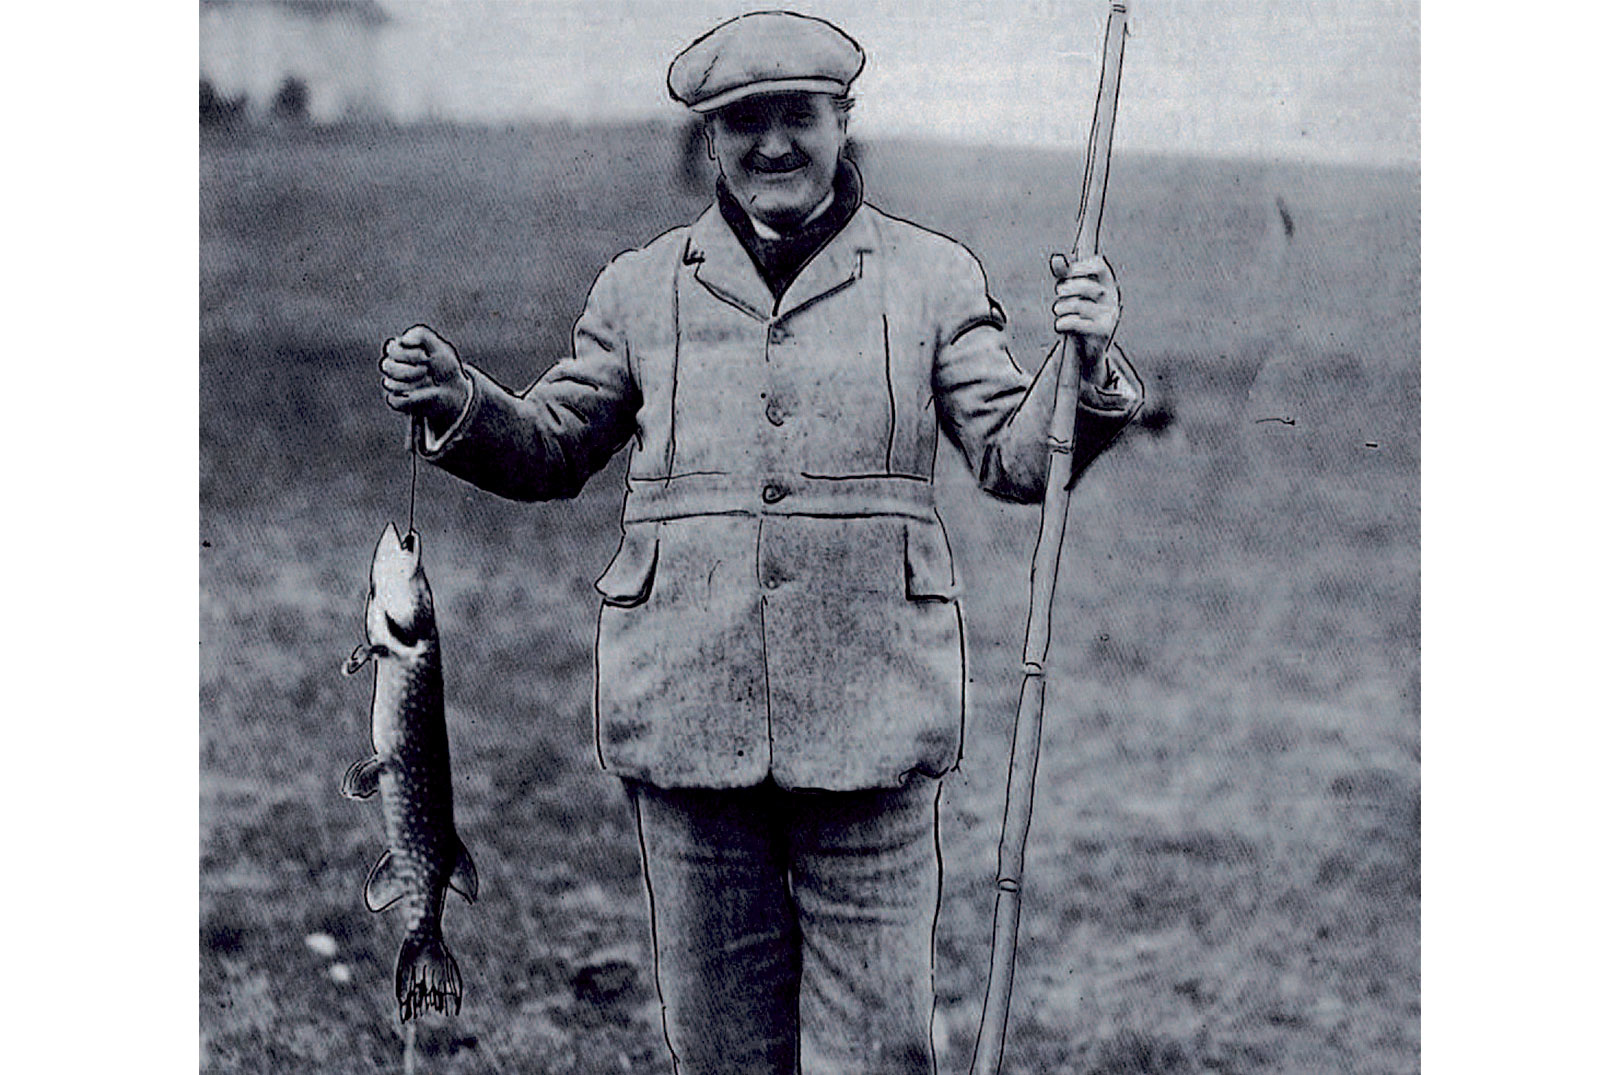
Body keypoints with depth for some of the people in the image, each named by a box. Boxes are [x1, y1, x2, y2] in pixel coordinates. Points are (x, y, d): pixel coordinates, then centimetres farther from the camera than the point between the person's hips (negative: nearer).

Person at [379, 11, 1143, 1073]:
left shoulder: (933, 278, 7)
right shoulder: (642, 286, 10)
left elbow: (1017, 460, 2)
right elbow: (550, 452, 18)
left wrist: (1085, 366, -16)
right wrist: (458, 403, -1)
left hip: (870, 717, -1)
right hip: (687, 712, 2)